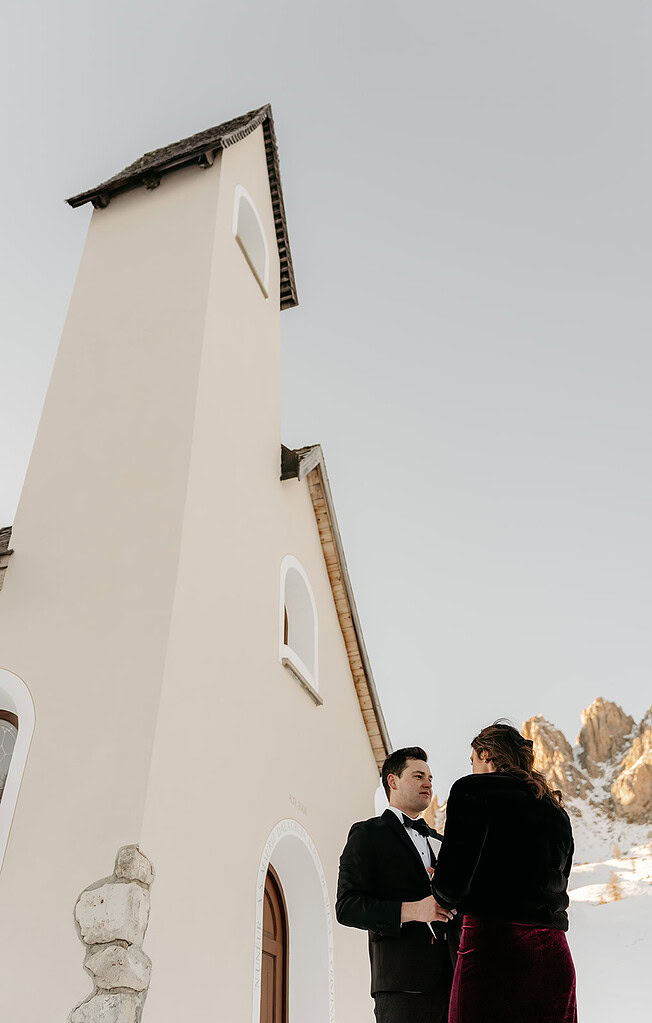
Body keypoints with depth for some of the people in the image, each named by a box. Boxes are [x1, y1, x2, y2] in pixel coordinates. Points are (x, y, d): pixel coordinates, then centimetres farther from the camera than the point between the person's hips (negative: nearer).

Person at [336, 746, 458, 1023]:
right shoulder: (368, 834, 1)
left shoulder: (438, 841, 22)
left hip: (450, 977, 6)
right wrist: (411, 910, -20)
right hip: (404, 982, -6)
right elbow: (346, 907, -8)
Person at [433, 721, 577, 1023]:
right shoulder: (555, 808, 18)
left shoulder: (473, 790, -2)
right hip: (554, 953, 7)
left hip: (494, 945, -7)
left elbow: (452, 883, -11)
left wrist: (443, 894, 13)